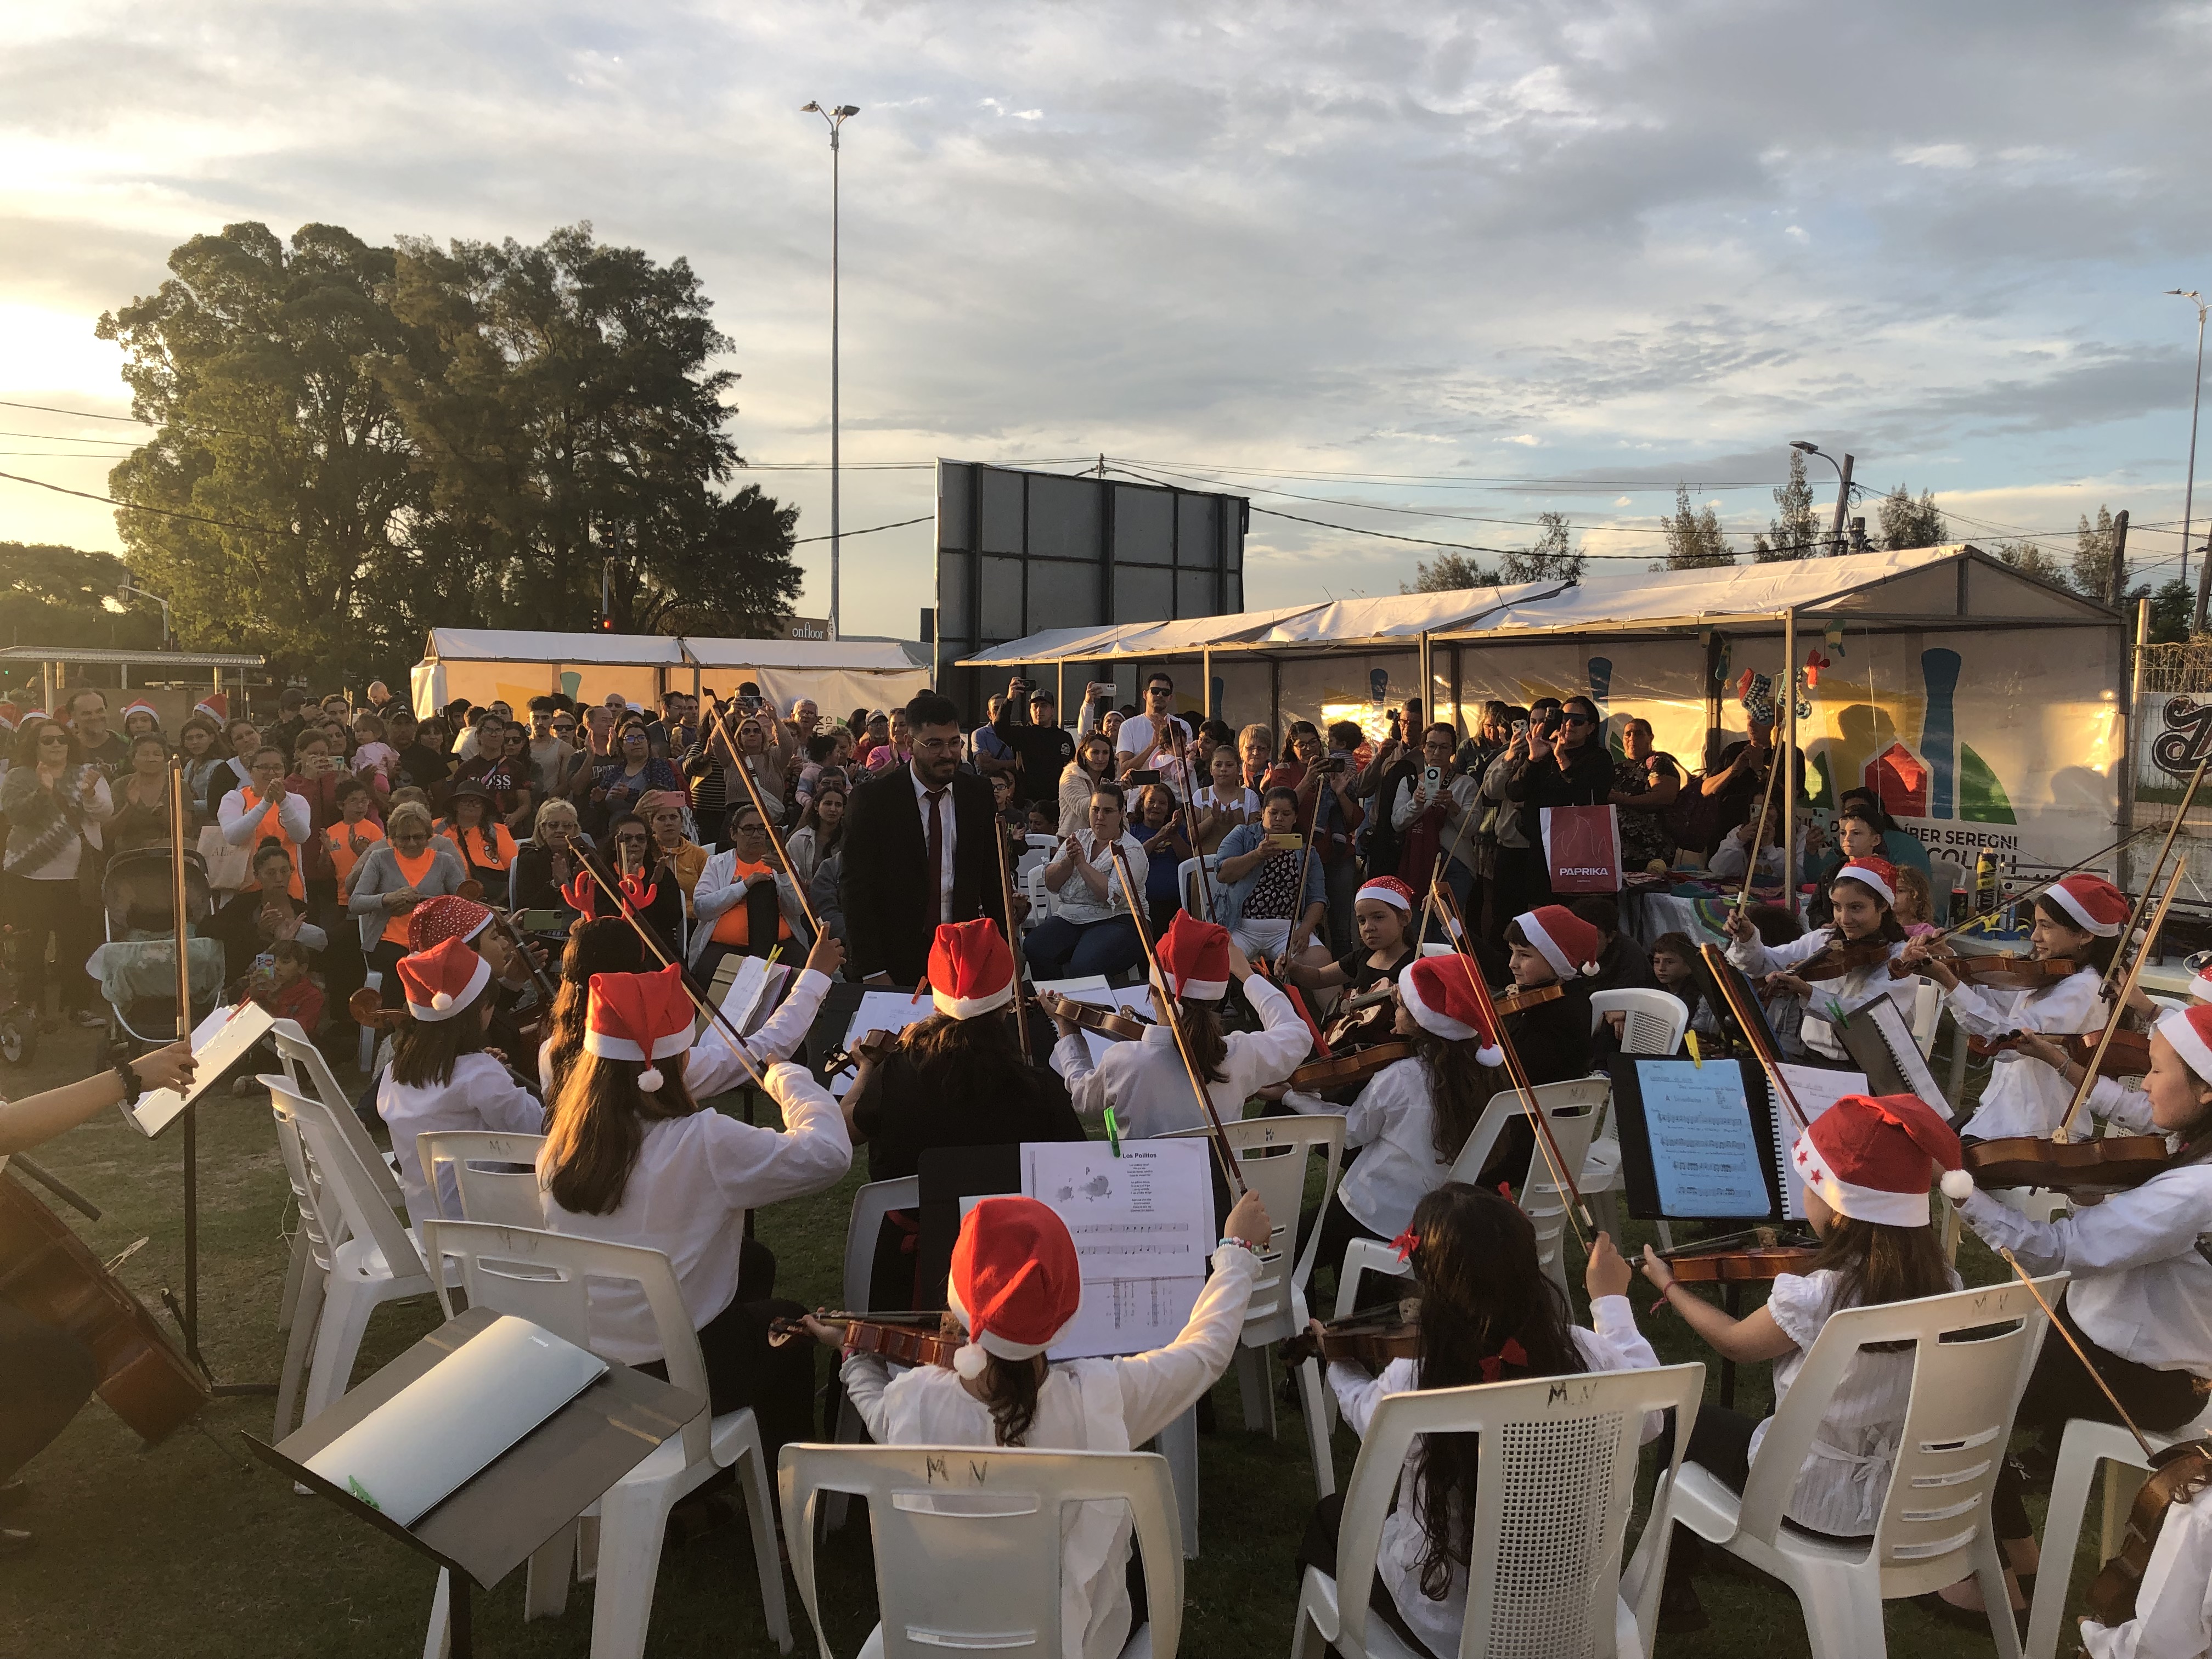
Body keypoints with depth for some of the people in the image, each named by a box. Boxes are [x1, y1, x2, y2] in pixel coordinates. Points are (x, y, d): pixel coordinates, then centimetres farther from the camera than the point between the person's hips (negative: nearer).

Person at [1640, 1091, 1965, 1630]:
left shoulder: (1812, 1297, -29)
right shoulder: (1943, 1283, -14)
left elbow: (1734, 1343, -7)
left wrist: (1669, 1285, 8)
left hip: (1821, 1502, -6)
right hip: (1912, 1493, 6)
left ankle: (1673, 1590, 32)